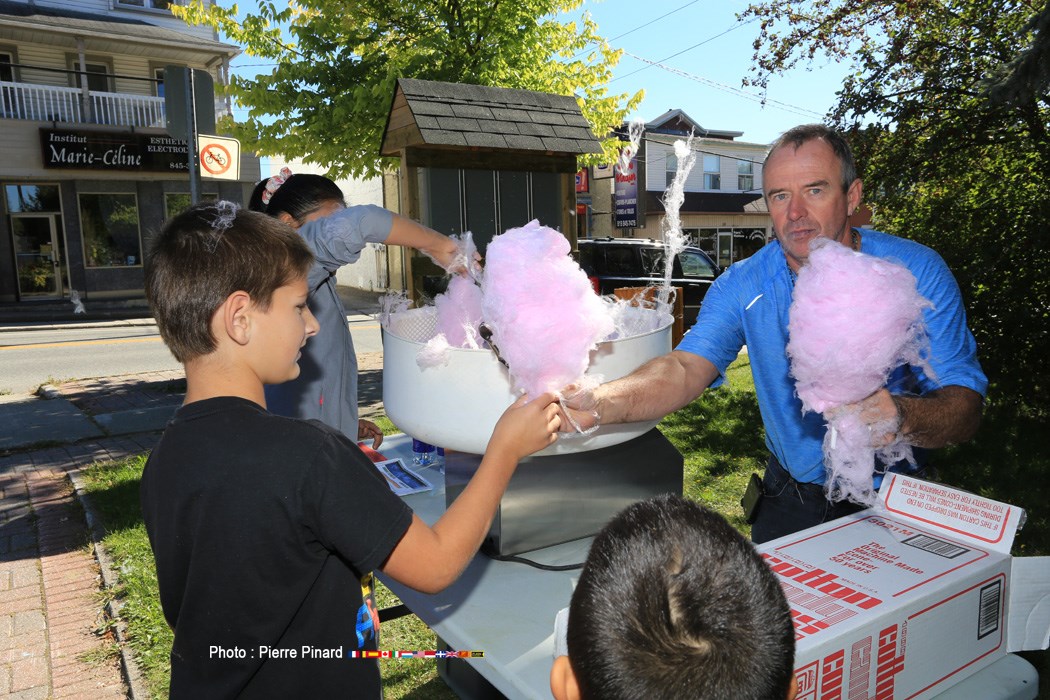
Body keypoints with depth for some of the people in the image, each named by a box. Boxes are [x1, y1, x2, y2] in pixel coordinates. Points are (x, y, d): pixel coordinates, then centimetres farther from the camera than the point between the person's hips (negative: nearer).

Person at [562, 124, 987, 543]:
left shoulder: (916, 272, -10)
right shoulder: (743, 286, -6)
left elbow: (964, 407, -15)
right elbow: (686, 369, -20)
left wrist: (902, 417, -39)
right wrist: (599, 404, -40)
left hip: (896, 503, 0)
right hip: (791, 502, 1)